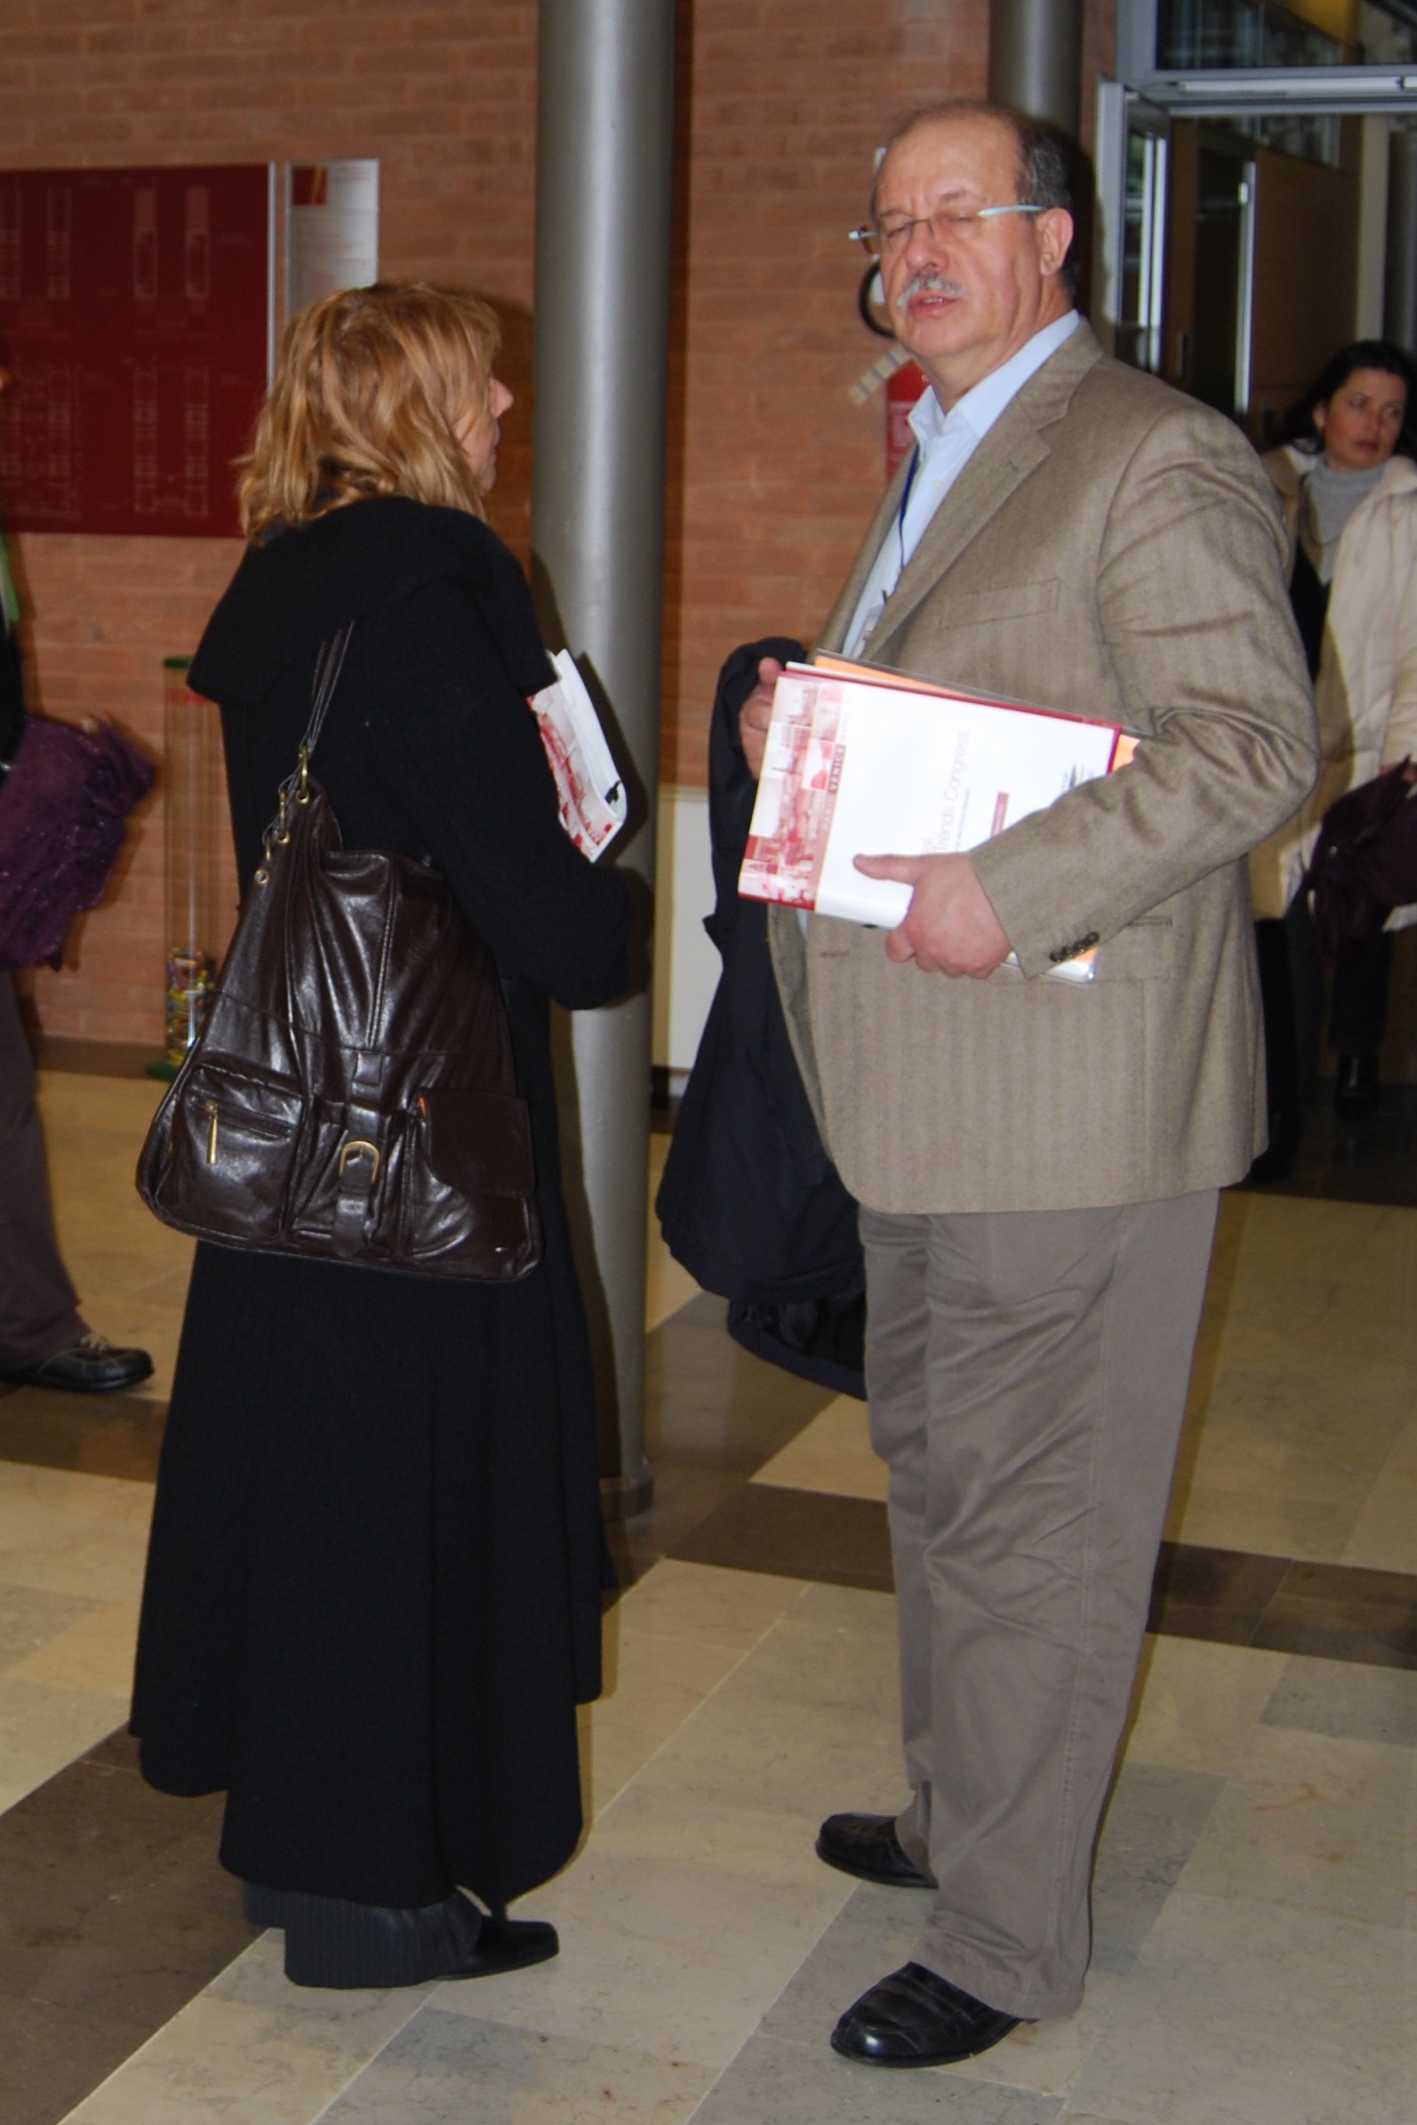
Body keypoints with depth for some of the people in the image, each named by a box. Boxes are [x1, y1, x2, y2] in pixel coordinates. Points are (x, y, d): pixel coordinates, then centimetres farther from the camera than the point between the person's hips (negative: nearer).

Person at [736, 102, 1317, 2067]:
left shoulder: (1158, 460, -12)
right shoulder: (935, 463, 19)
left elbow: (1254, 743, -21)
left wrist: (1008, 893, -28)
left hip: (1074, 1090, -10)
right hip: (930, 1092, 10)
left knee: (1030, 1516, -1)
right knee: (936, 1466, 22)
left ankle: (1008, 1938, 14)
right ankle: (957, 1813, 40)